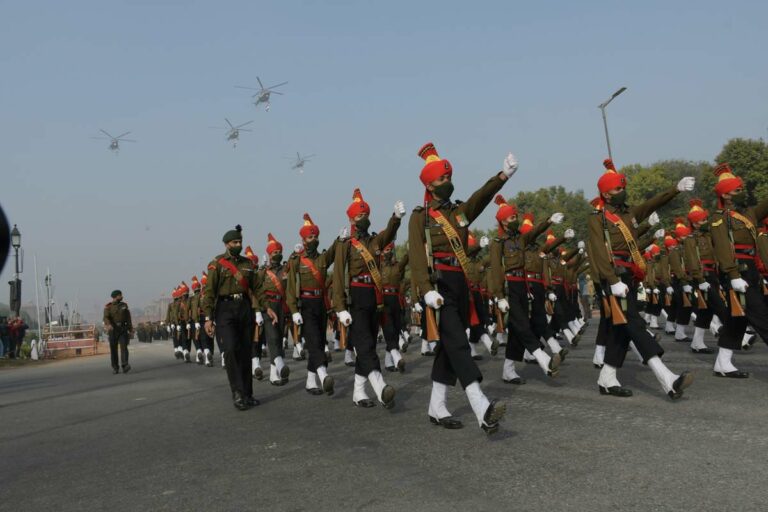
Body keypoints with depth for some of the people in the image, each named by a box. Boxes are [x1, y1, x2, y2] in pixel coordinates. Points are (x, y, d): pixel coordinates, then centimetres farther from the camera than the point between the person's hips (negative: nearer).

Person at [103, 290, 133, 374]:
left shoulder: (124, 305, 9)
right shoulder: (108, 306, 0)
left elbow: (128, 318, 12)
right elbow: (106, 318, -15)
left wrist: (131, 330, 9)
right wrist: (108, 325, -37)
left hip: (123, 329, 1)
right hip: (113, 330, -1)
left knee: (123, 347, -15)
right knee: (113, 349, 4)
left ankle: (125, 366, -25)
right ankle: (115, 368, 15)